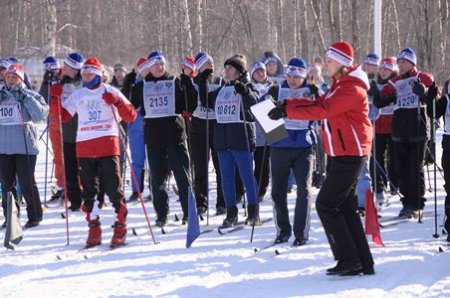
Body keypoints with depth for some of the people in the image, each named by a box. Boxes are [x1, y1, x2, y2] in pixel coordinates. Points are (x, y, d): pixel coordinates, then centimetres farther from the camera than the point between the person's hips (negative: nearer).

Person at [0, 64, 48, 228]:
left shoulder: (29, 95, -1)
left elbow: (41, 114, -12)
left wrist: (25, 99, -19)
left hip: (25, 147, -4)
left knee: (27, 183, 0)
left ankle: (35, 216, 11)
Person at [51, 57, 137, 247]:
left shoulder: (110, 92, 4)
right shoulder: (77, 96, 14)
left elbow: (131, 116, -2)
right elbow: (61, 116, 15)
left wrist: (117, 102, -18)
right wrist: (55, 98, 1)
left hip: (107, 146, -4)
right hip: (84, 148, 4)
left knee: (113, 188, -7)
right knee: (88, 190, 5)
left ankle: (121, 226, 1)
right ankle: (94, 230, 11)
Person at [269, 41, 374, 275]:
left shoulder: (352, 88, -16)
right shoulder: (340, 84, 18)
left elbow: (322, 110, -23)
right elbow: (319, 103, 12)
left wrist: (287, 111, -18)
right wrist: (286, 104, -1)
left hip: (350, 154, -10)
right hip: (340, 154, 10)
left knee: (325, 204, -9)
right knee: (345, 207, 10)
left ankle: (349, 259, -6)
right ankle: (363, 263, 12)